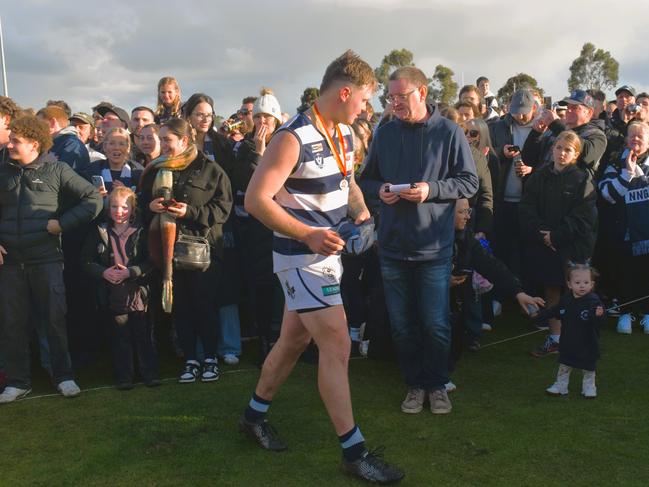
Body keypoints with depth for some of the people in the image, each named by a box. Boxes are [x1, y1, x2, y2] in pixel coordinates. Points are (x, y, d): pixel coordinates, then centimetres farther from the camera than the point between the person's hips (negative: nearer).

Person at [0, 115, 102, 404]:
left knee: (55, 319, 1)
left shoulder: (56, 171, 0)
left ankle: (63, 376, 14)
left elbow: (93, 200, -1)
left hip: (47, 259, -3)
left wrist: (63, 223, -7)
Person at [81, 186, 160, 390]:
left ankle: (150, 373, 19)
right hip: (111, 295, 1)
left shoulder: (141, 232, 0)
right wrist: (103, 272, -12)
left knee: (143, 335, 6)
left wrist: (130, 272, -17)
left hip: (138, 292, -1)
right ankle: (123, 376, 19)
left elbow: (151, 262, -3)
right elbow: (86, 261, 5)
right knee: (119, 337, 9)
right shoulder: (99, 233, 4)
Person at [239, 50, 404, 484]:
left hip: (330, 251, 9)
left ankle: (255, 415, 35)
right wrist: (308, 236, -25)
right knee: (337, 346, -9)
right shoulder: (293, 138, -19)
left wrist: (361, 212, 0)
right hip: (302, 255, -9)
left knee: (295, 339, 17)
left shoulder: (344, 134, 7)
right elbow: (257, 199, -21)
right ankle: (354, 450, 1)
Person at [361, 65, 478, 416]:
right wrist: (379, 190, -9)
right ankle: (415, 384, 27)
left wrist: (432, 189, -18)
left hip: (433, 245, -3)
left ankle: (437, 384, 26)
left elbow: (469, 182, -4)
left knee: (435, 324, 5)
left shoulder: (449, 132, -5)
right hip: (392, 243, 3)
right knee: (402, 324, 11)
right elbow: (367, 179, 13)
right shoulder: (385, 133, 5)